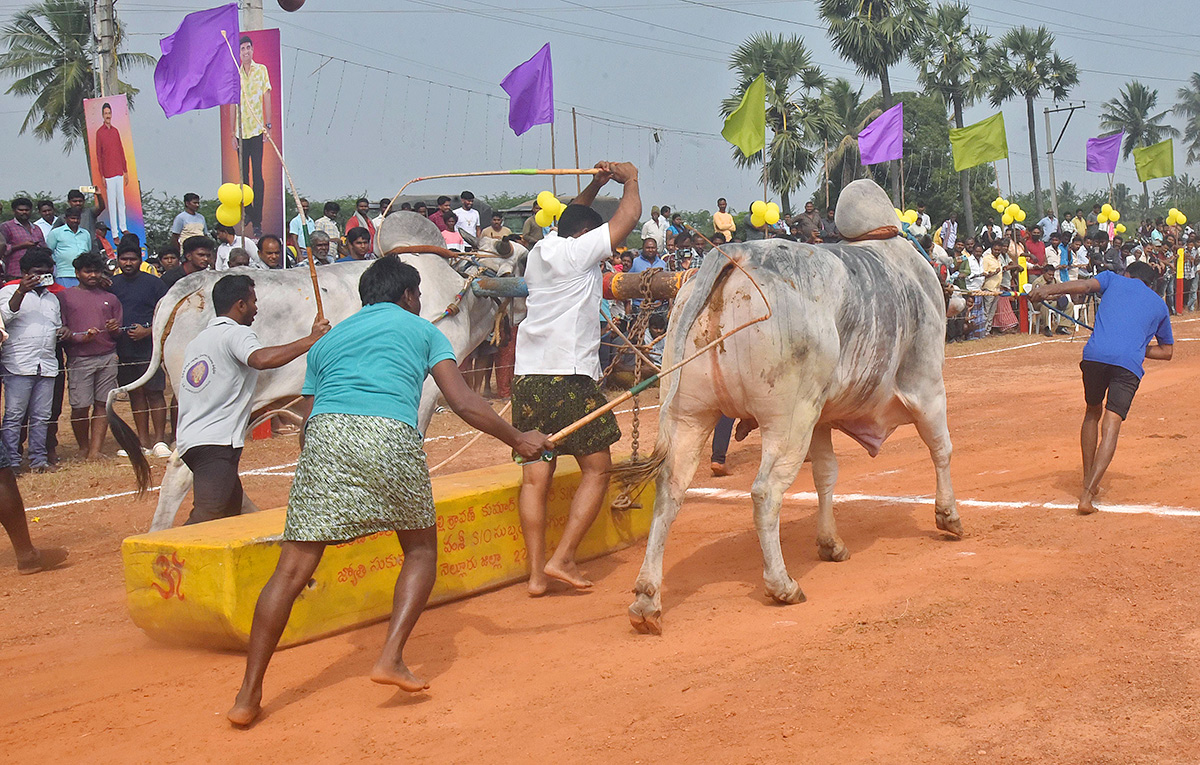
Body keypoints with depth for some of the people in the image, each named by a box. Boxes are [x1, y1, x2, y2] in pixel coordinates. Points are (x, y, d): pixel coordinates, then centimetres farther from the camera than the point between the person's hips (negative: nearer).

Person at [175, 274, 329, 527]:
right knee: (207, 516, -21)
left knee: (232, 505, 24)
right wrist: (310, 340, -24)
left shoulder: (197, 340, 25)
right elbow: (261, 359, -26)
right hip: (216, 444, -10)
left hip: (190, 440, 10)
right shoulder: (236, 333, -4)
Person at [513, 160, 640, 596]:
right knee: (596, 468, 4)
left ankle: (536, 572, 2)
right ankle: (562, 559, -4)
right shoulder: (580, 251, -2)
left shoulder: (538, 253, 18)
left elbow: (573, 218, 39)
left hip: (528, 377, 7)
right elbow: (629, 216, 3)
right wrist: (630, 177, 20)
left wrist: (596, 184, 35)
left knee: (535, 474, 5)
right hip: (570, 376, -7)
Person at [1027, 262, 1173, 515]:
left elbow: (1085, 285, 2)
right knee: (1111, 426, -8)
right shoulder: (1159, 304, 29)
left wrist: (1049, 290, -10)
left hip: (1095, 354, 1)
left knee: (1093, 413, 23)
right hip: (1129, 364, -1)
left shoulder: (1113, 279, 25)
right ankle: (1087, 494, -23)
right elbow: (1167, 351, 34)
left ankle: (1088, 482, 26)